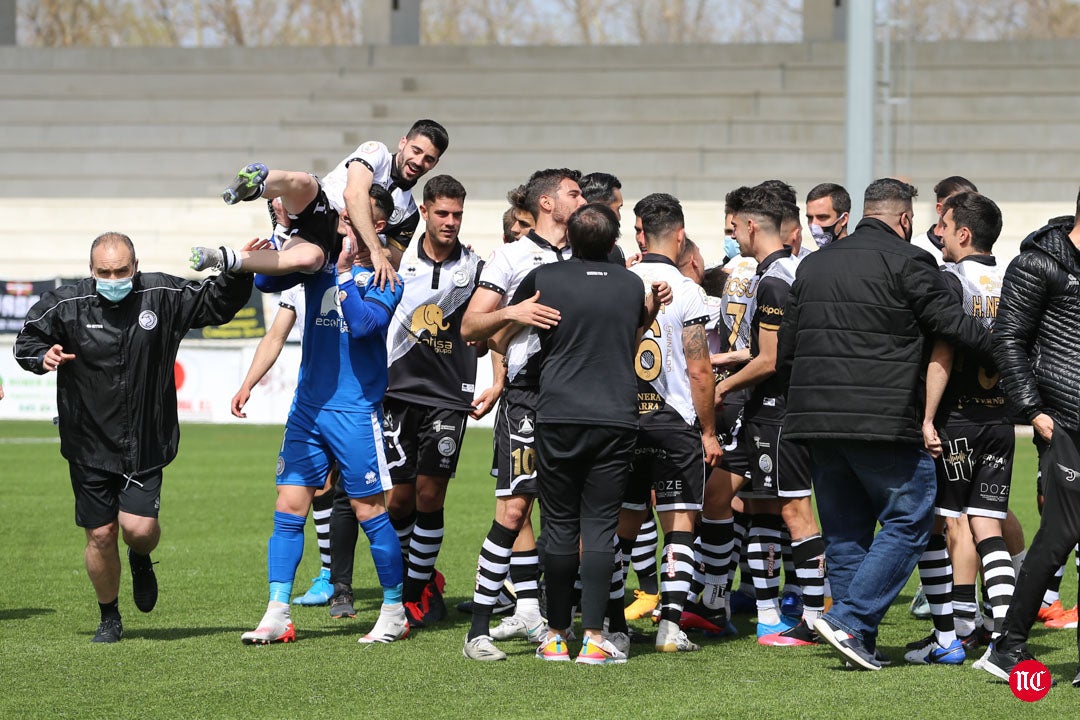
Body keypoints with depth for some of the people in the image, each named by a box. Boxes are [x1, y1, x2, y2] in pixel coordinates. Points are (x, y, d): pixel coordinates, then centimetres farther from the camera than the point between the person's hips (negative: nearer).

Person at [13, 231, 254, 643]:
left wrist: (240, 273, -5)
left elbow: (216, 303, 11)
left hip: (146, 444, 0)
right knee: (100, 535, 3)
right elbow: (26, 340, 7)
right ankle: (109, 618, 25)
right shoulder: (66, 306, -7)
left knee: (139, 527, -14)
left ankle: (141, 559, 25)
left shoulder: (163, 296, -3)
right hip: (89, 444, 0)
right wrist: (43, 357, -14)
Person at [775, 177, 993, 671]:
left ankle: (859, 644, 11)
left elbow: (785, 352, 19)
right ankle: (849, 620, -11)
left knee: (844, 531, 13)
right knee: (907, 521, 1)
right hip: (882, 422, -7)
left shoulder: (812, 265, 16)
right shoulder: (906, 262, -5)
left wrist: (800, 399, 30)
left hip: (817, 420, 7)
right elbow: (951, 324, -7)